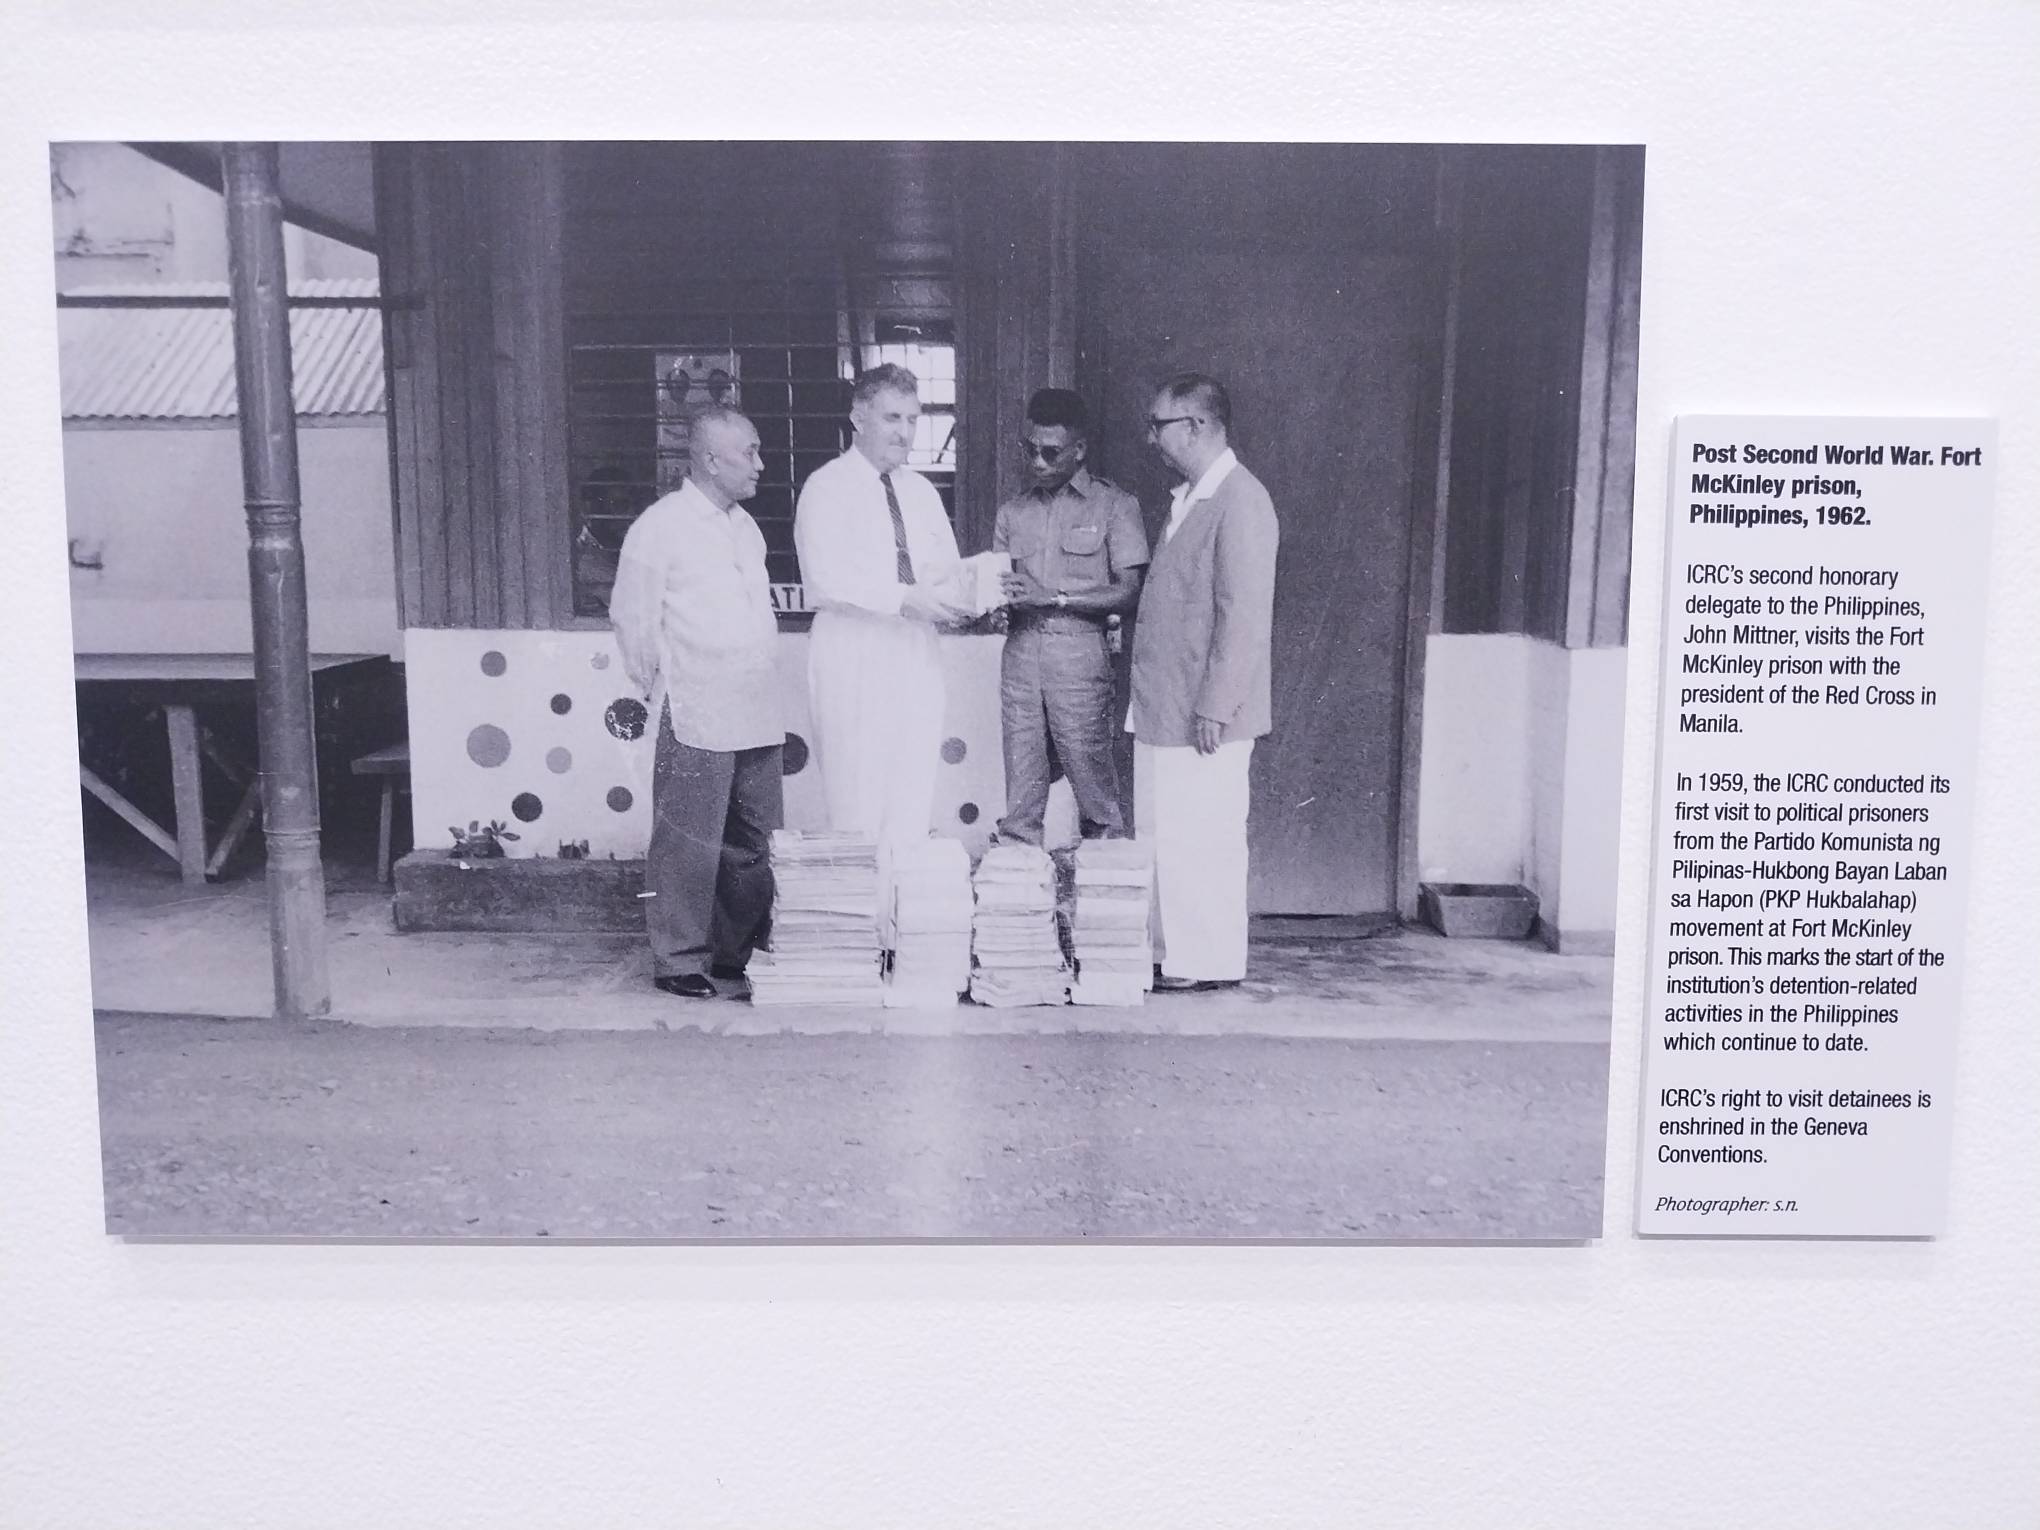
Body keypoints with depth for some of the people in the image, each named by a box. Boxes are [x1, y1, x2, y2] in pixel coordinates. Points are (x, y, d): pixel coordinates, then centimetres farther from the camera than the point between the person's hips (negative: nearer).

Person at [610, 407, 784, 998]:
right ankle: (679, 960, 9)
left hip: (756, 716, 7)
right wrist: (662, 687, 3)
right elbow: (632, 618, -4)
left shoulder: (744, 525, 15)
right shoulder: (660, 527, -7)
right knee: (689, 844, -3)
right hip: (695, 717, -7)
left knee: (756, 843, 11)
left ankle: (741, 951, 24)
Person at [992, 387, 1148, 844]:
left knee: (1093, 780, -2)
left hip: (1079, 652, -4)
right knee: (1020, 785, 3)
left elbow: (1129, 592, -5)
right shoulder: (1012, 513, 15)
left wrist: (1053, 596, -14)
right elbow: (998, 585, 17)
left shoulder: (1114, 506, 2)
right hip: (1020, 650, 4)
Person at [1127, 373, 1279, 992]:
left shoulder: (1240, 501, -14)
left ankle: (1211, 964, 10)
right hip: (1163, 709, 9)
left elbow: (1244, 617, -19)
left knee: (1202, 842, -1)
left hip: (1203, 715, -9)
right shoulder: (1188, 498, 16)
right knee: (1161, 838, 13)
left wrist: (1215, 708, -20)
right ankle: (1172, 956, 23)